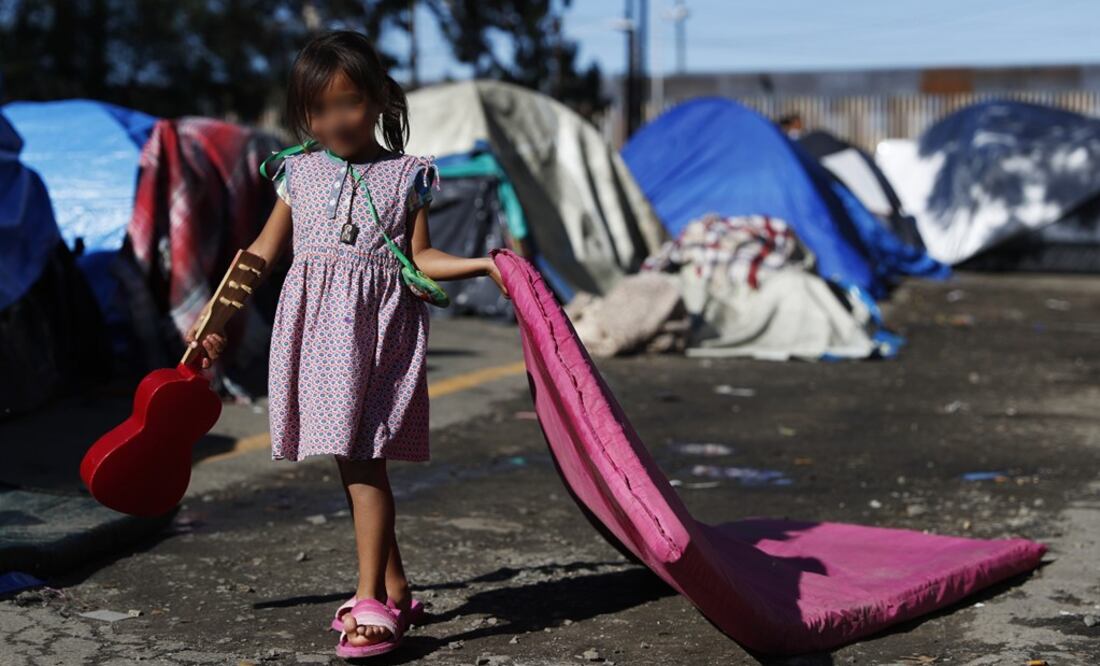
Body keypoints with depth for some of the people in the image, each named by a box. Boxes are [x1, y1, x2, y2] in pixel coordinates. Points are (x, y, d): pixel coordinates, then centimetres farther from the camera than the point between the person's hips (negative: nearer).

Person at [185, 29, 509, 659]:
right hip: (314, 320, 4)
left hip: (376, 322, -4)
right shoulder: (300, 172, 12)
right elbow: (263, 251, 16)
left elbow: (420, 258, 4)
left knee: (360, 455, -12)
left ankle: (372, 600, -9)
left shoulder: (407, 175, 4)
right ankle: (395, 590, 19)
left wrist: (484, 264, -11)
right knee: (352, 456, 7)